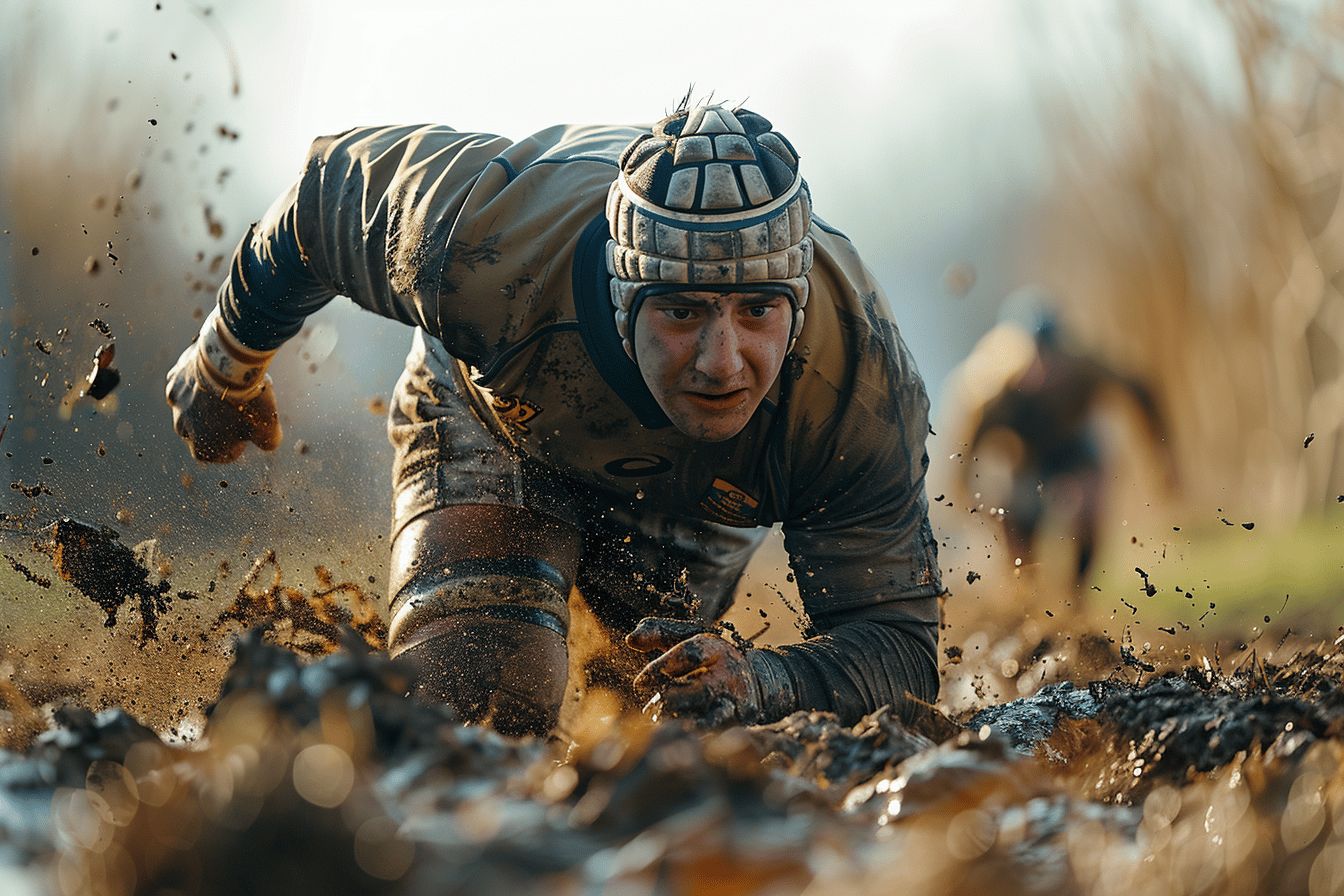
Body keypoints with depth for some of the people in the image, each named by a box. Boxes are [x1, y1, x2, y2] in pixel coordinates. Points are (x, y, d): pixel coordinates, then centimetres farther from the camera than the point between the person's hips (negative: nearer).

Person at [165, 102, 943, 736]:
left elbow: (898, 641, -36)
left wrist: (761, 684, -60)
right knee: (479, 704, -24)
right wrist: (229, 363, -2)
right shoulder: (486, 242, -45)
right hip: (494, 430, -2)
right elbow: (335, 185, -22)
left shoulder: (867, 386, -43)